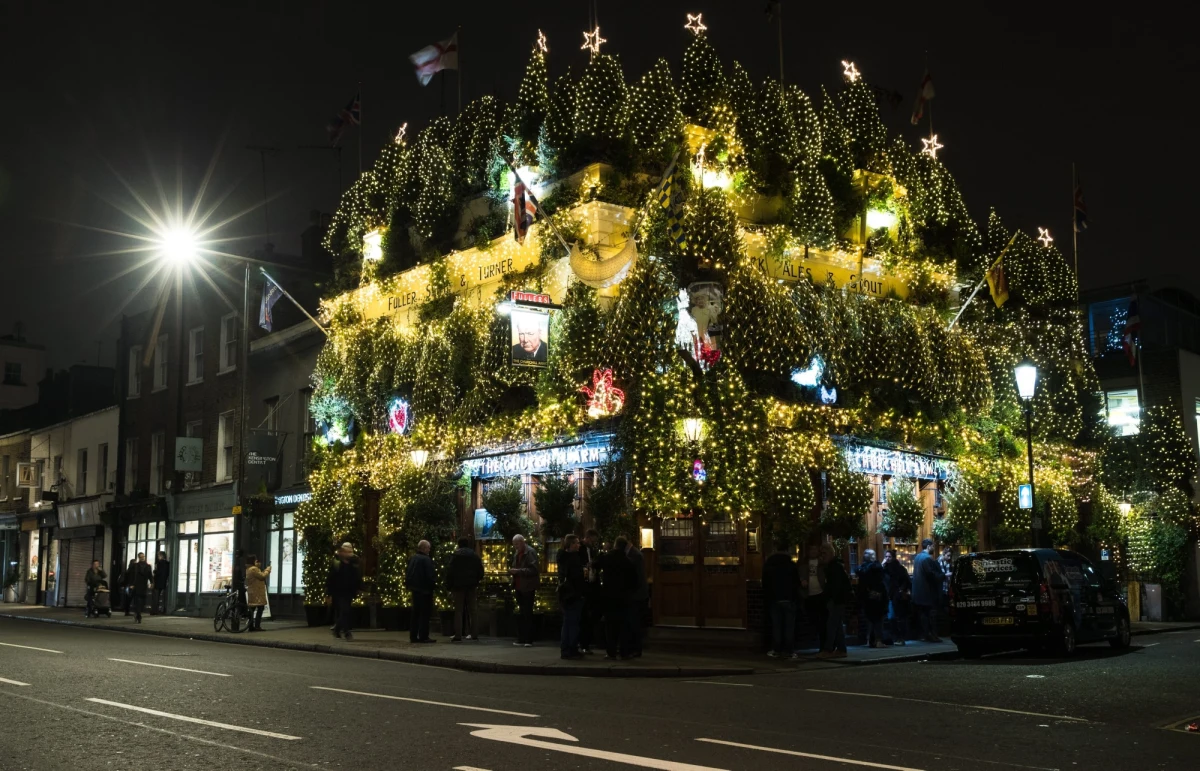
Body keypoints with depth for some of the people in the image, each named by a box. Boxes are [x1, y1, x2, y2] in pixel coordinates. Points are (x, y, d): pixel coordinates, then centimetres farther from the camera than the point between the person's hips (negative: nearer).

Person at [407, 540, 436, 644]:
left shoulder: (412, 558, 9)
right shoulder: (426, 560, -17)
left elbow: (408, 574, 14)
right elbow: (431, 575, -20)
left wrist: (410, 585, 18)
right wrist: (434, 583, -4)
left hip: (415, 589, 8)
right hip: (424, 589, -8)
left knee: (416, 613, 14)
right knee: (425, 613, -3)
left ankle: (413, 636, 16)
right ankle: (423, 636, -4)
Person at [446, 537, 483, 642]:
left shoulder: (455, 556, -4)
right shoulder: (474, 555, 8)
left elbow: (450, 571, -7)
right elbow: (480, 570, 7)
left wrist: (448, 585, -2)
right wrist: (477, 581, 15)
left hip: (458, 585, -3)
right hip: (471, 586, 3)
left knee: (458, 610, -2)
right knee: (471, 610, 10)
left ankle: (458, 635, -8)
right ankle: (473, 634, 9)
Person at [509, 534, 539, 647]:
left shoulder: (530, 553, -11)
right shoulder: (516, 553, 14)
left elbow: (533, 570, -19)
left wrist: (517, 571, -23)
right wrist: (512, 571, 4)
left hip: (528, 588, -8)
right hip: (519, 587, 8)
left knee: (528, 613, -5)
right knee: (520, 614, 10)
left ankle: (529, 640, -2)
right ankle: (521, 639, 14)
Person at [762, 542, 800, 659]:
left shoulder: (767, 565, 5)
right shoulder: (791, 565, -2)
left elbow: (765, 584, 7)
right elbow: (797, 583, 1)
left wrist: (766, 599, 11)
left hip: (773, 599, 2)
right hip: (788, 598, -2)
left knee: (776, 626, 4)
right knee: (789, 625, 1)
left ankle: (776, 650, 1)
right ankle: (790, 650, -3)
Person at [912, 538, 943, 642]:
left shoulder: (917, 557, 12)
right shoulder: (928, 558, -17)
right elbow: (932, 574, -23)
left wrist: (936, 561, 16)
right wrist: (944, 575, -11)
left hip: (919, 590, 9)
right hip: (929, 590, -9)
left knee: (923, 613, 10)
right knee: (932, 614, -4)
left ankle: (925, 634, 12)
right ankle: (933, 635, -3)